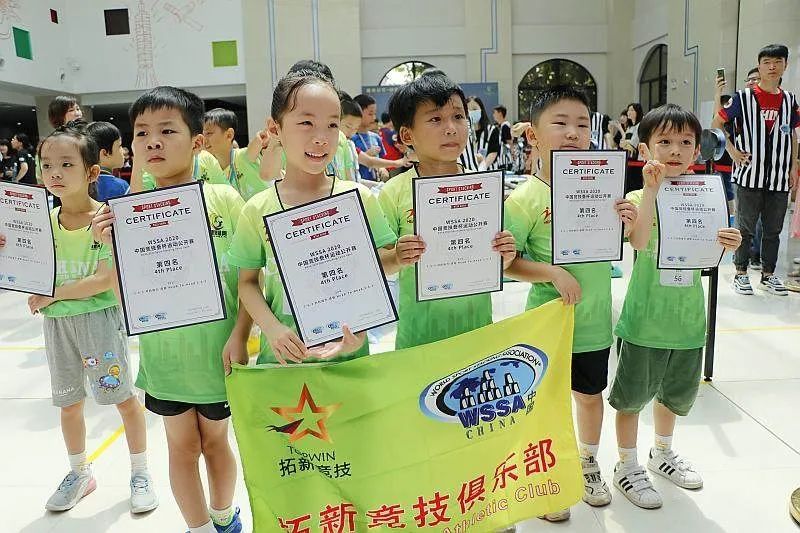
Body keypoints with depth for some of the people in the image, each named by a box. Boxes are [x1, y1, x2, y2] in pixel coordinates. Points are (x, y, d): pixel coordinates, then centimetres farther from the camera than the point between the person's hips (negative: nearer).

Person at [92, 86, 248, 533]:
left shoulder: (224, 199, -12)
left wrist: (239, 336, -16)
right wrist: (114, 245, -17)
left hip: (215, 351, -2)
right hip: (162, 352, 2)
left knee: (215, 441, 18)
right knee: (182, 446, 17)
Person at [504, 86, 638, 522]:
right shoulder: (526, 197, -15)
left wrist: (626, 224, -10)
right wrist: (553, 273, -26)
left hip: (594, 320, 5)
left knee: (591, 393, 22)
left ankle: (588, 465, 47)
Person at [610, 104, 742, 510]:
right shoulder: (638, 198, -11)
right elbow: (639, 242, -30)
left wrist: (727, 246, -19)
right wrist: (651, 190, -33)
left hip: (688, 317, 5)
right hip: (645, 319, -5)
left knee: (675, 393, 23)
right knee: (631, 396, 7)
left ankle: (663, 454, 46)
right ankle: (627, 467, 27)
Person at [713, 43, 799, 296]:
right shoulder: (743, 98, -3)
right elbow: (717, 123, 2)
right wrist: (732, 151, -6)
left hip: (780, 177, 4)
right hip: (750, 175, -4)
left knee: (773, 228, 11)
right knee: (745, 227, 3)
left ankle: (768, 274, 22)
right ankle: (741, 273, 13)